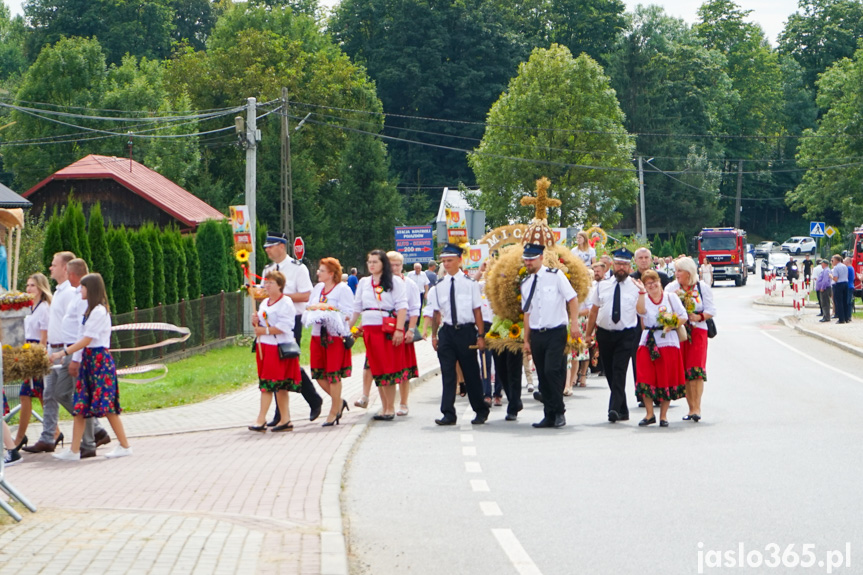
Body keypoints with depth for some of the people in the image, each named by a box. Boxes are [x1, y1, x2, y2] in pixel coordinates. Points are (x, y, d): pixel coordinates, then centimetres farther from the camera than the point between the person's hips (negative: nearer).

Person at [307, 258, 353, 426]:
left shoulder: (343, 289, -5)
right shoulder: (317, 288, 16)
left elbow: (348, 313, -12)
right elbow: (308, 308, 17)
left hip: (336, 335, -7)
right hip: (318, 335, 7)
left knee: (334, 374, -3)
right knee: (319, 374, 5)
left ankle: (334, 411, 7)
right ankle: (339, 402, 24)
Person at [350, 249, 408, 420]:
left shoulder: (395, 282, 0)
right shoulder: (363, 283, 15)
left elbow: (402, 307, -6)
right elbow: (357, 308, 19)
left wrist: (399, 329, -16)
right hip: (370, 330, 5)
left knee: (389, 369, -6)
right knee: (376, 369, 5)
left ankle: (390, 408, 0)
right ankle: (384, 407, 12)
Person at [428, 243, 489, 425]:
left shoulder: (470, 284, -3)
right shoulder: (439, 286, 5)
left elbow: (477, 311, -2)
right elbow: (437, 313, 11)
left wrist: (480, 336, -4)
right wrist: (434, 335, 8)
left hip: (466, 331, -2)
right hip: (447, 332, 2)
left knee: (471, 373, 6)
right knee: (447, 373, 0)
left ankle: (481, 411, 20)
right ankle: (448, 414, 2)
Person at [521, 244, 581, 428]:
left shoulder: (555, 275, -4)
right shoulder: (525, 283, 11)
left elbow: (572, 298, -3)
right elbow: (527, 312, 14)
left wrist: (574, 323, -12)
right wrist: (526, 340, 12)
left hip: (555, 332, -5)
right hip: (536, 335, 5)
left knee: (552, 370, -17)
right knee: (543, 377, 6)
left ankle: (559, 412, -3)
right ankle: (549, 416, 12)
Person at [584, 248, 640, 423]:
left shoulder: (636, 287, 1)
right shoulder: (602, 285, 9)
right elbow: (594, 310, 14)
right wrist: (589, 333, 15)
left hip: (626, 335, -4)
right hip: (604, 334, 4)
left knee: (619, 370, -16)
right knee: (609, 372, 7)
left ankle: (614, 408, -20)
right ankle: (623, 411, 17)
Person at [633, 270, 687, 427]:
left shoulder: (671, 297, 7)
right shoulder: (644, 299, 6)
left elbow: (683, 316, 4)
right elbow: (640, 311, -18)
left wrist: (672, 325, -14)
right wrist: (642, 292, -27)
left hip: (668, 342, -1)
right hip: (648, 342, 1)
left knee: (667, 379, 1)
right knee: (646, 379, -5)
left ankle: (663, 415, 10)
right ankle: (649, 414, 6)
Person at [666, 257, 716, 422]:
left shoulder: (702, 288, 4)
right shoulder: (671, 288, 10)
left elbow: (710, 310, 2)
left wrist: (700, 317, -16)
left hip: (697, 332, -3)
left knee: (696, 369, -13)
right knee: (683, 371, 1)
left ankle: (697, 408, -15)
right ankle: (691, 408, 9)